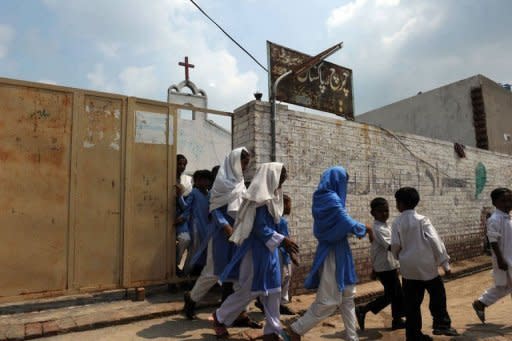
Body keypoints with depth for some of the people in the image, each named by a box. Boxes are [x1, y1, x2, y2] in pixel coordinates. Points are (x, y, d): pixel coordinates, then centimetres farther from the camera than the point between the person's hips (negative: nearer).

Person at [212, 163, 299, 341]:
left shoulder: (271, 195, 9)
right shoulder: (261, 198, -19)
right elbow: (260, 228, -23)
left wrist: (281, 241, 15)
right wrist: (282, 240, -23)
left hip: (269, 249, 9)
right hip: (257, 249, -9)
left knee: (273, 289, 10)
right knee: (250, 289, 4)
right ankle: (220, 317, 24)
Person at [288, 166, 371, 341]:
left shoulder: (323, 198, 10)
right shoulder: (332, 199, -19)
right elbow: (347, 223, -23)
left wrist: (357, 229, 14)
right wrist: (365, 228, -4)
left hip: (337, 252, 10)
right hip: (333, 254, -9)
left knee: (347, 297, 17)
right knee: (329, 300, 0)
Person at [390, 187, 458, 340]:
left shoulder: (397, 222, -4)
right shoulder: (422, 219, -8)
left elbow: (395, 245, -4)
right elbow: (435, 241, -12)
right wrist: (445, 263, -6)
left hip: (408, 267, 2)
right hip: (426, 265, -2)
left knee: (412, 302, 10)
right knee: (437, 293, 21)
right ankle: (441, 324, 20)